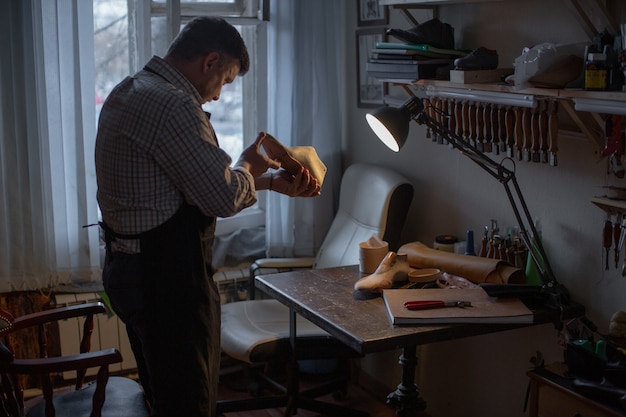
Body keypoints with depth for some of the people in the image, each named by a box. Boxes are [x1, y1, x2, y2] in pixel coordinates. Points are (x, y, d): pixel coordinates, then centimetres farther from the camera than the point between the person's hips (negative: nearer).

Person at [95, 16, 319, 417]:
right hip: (167, 276, -10)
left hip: (128, 263, 11)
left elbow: (201, 179, 15)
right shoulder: (173, 106, -22)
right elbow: (224, 197, -22)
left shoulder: (130, 92, 13)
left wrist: (273, 181, 11)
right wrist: (246, 167, -1)